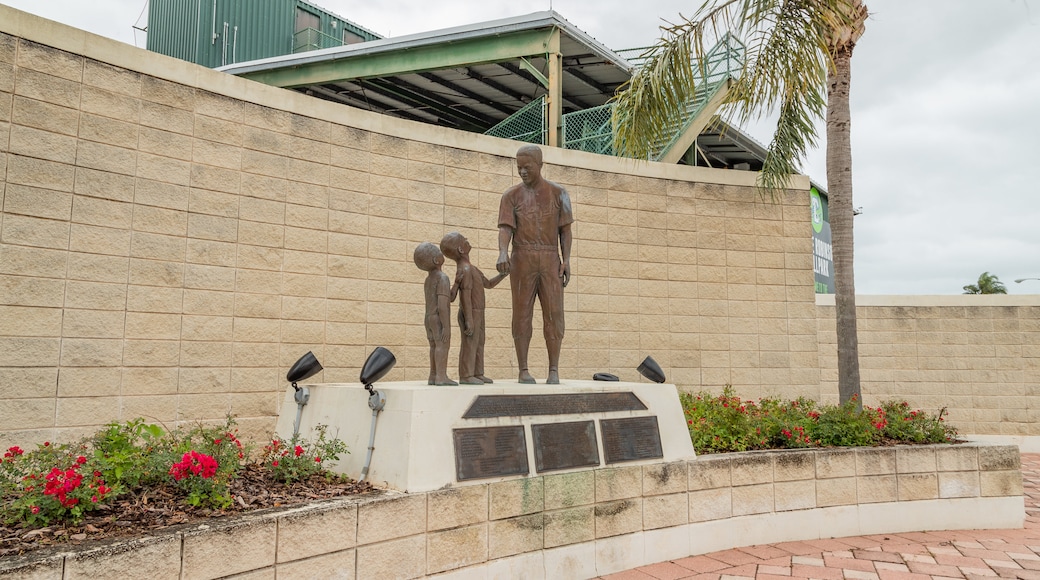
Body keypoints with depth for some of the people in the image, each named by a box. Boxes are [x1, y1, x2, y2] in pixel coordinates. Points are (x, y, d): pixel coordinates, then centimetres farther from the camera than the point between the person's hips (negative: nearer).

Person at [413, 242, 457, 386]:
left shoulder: (428, 280, 14)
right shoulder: (442, 278, -15)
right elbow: (442, 305, -21)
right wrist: (446, 326, -22)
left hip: (429, 318, 9)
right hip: (440, 319, -8)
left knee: (435, 347, 7)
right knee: (443, 346, -11)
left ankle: (433, 376, 4)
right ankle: (441, 376, -18)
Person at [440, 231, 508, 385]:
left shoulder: (472, 269, 15)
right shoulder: (464, 270, -18)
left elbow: (488, 284, 20)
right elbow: (465, 296, -22)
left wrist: (503, 275, 8)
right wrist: (469, 320, -25)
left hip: (477, 313, 9)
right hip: (470, 313, -9)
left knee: (479, 344, 11)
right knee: (469, 343, -6)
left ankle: (477, 374, 16)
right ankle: (465, 376, -2)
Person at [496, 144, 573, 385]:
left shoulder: (558, 193, 9)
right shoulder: (510, 196, 6)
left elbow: (565, 230, 7)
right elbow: (505, 228, -7)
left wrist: (566, 260, -6)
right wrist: (502, 254, -27)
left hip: (550, 261, 1)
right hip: (522, 260, 0)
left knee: (553, 313, -6)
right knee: (522, 314, -3)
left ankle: (554, 371, -3)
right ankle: (523, 370, 3)